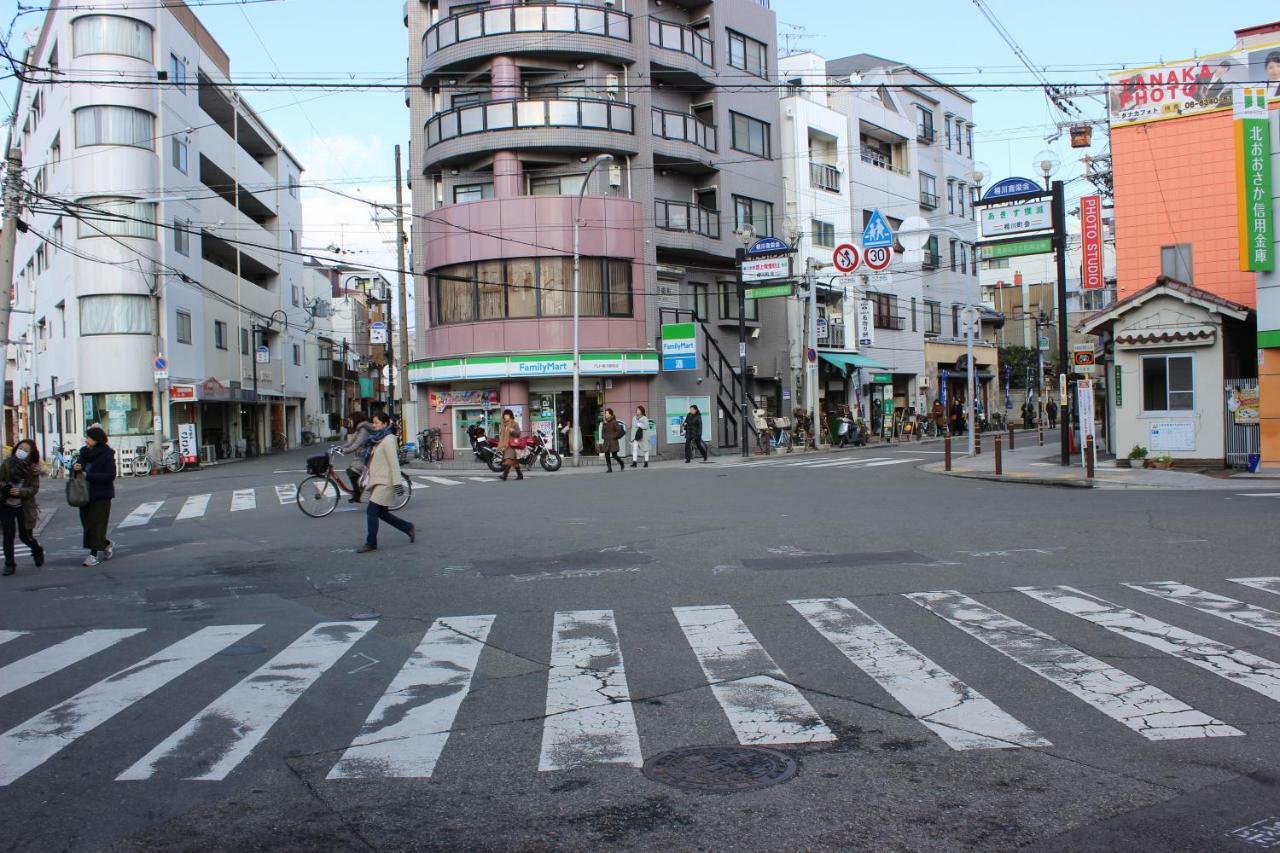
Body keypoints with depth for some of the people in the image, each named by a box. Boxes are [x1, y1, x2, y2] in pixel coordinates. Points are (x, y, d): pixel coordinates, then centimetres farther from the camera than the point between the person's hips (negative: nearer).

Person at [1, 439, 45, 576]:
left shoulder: (33, 468, -6)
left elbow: (34, 488, -9)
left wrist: (20, 491, -26)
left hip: (25, 507, -1)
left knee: (25, 536, 7)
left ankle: (37, 551, 38)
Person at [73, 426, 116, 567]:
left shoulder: (107, 455, -11)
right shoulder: (84, 452, 9)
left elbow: (110, 476, -18)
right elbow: (77, 466, 14)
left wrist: (88, 475, -20)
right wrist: (75, 468, -11)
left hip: (101, 495, -7)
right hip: (86, 494, 7)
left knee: (95, 524, -8)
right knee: (87, 522, 10)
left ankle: (93, 555, -5)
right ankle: (107, 544, 30)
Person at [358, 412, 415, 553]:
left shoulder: (388, 440, -13)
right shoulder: (377, 440, 14)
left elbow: (394, 462, -18)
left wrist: (397, 482, -22)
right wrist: (367, 480, 20)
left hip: (384, 482, -9)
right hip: (376, 481, 9)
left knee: (372, 512, -9)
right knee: (381, 513, 12)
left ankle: (371, 544, 0)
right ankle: (409, 528, 24)